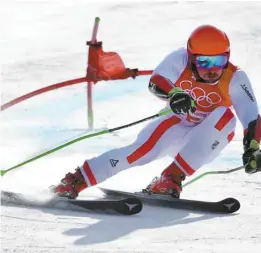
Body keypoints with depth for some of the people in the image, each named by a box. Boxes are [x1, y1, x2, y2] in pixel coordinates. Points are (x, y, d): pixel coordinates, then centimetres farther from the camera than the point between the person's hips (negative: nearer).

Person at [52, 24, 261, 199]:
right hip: (179, 125, 0)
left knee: (225, 115, -30)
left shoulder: (235, 78, -21)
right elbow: (155, 82, -29)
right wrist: (173, 94, -51)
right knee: (144, 150, -27)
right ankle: (75, 181, -19)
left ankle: (172, 178, -29)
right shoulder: (180, 60, -18)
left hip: (209, 139, 0)